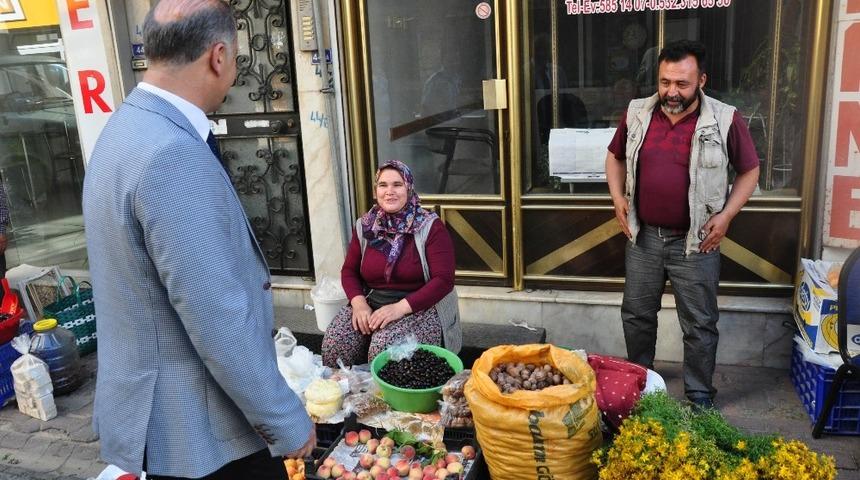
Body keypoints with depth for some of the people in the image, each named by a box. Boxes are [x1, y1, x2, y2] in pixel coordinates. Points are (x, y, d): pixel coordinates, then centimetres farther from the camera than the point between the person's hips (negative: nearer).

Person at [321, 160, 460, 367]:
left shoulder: (430, 227, -9)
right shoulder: (365, 226, 6)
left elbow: (444, 279, -14)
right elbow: (349, 270, 12)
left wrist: (400, 307, -23)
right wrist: (359, 302, -9)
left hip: (419, 307, -4)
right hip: (371, 303, 4)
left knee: (384, 349, -32)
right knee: (333, 344, -21)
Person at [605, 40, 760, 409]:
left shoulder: (725, 121, -11)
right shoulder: (637, 113, -2)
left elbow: (750, 170, 0)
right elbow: (615, 156, 13)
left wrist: (726, 215, -10)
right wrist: (618, 197, 0)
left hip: (695, 241, -3)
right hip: (643, 236, 3)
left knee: (699, 324, 8)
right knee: (636, 314, 16)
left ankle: (700, 394, 26)